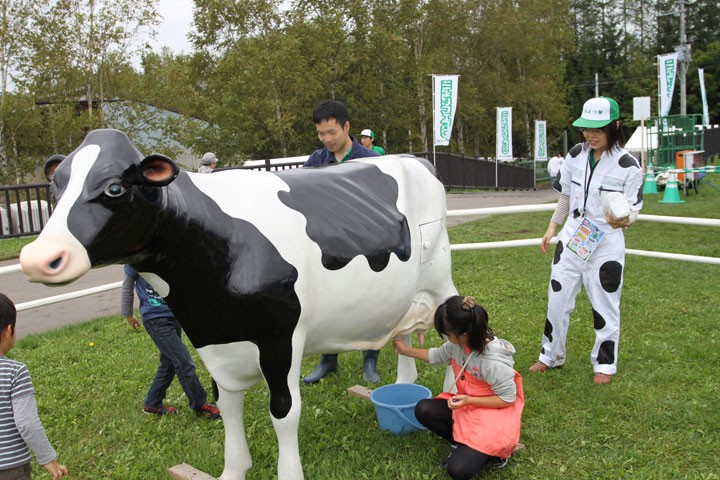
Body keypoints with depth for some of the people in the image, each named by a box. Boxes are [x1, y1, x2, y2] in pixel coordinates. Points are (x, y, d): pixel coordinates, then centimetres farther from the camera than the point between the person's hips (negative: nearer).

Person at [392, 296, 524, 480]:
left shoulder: (494, 361, -33)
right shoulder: (458, 344, -10)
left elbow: (508, 399, -21)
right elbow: (437, 355, 12)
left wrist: (469, 401, -28)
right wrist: (405, 350, 18)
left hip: (494, 413, -7)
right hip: (467, 404, 8)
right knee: (424, 410, -12)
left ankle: (494, 451, 8)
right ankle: (463, 444, 5)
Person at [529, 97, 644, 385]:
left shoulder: (628, 165, -12)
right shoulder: (576, 156, 1)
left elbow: (634, 209, -9)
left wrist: (623, 220, -31)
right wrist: (552, 227, 12)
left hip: (606, 244, -4)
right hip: (571, 238, 4)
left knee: (604, 305, 8)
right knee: (557, 299, 10)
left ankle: (605, 364, 28)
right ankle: (551, 356, 30)